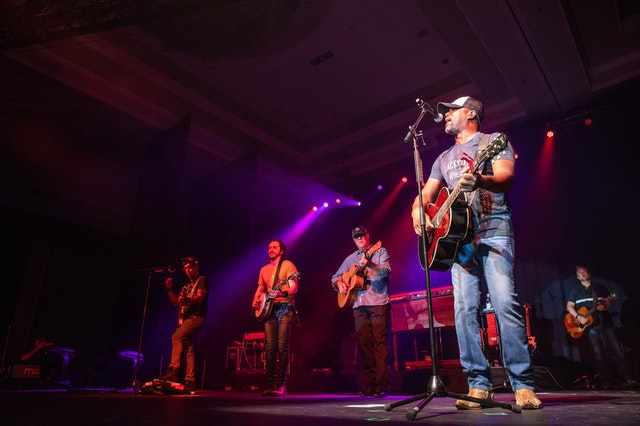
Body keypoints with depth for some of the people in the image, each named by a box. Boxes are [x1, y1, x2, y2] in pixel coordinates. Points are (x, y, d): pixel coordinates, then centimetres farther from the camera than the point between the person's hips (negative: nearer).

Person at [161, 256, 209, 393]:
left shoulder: (202, 280, 3)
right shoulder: (187, 285, 26)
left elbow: (200, 297, -14)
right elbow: (176, 302, 22)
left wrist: (186, 299, -33)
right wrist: (169, 289, 9)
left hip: (196, 317, -8)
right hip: (185, 319, 8)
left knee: (176, 337, -25)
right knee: (188, 350, 2)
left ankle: (172, 371, -29)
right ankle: (190, 382, 1)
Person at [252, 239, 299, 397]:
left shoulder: (288, 265, 1)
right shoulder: (264, 269, 20)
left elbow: (294, 288, -8)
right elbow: (260, 289, 24)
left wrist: (282, 293, -27)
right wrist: (255, 301, 4)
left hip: (284, 307, -5)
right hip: (269, 309, 5)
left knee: (282, 346, -10)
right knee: (270, 348, 1)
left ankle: (281, 385, -6)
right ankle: (269, 384, 5)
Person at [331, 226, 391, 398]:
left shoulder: (380, 252, 5)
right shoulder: (351, 258, 19)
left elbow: (386, 270, -13)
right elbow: (335, 277, 22)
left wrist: (369, 264, -29)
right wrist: (339, 284, -1)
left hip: (378, 302, -5)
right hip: (359, 305, 5)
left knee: (380, 341, -8)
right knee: (363, 343, 2)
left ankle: (382, 385, -5)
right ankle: (370, 383, 8)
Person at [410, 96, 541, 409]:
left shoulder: (494, 140, 8)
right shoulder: (444, 158, 24)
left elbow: (507, 178, -10)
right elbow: (426, 195, 21)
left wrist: (480, 180, -33)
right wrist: (418, 212, -3)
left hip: (493, 231, -5)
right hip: (457, 236, 5)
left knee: (505, 304, -13)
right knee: (464, 310, -4)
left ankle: (523, 385, -4)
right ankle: (479, 384, 1)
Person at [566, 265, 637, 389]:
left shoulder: (600, 287, 12)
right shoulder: (575, 290, 8)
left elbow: (608, 302, 11)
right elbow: (569, 306, 3)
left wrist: (605, 306, -12)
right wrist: (578, 317, -11)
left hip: (605, 322, 1)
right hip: (588, 325, -1)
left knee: (616, 349, -6)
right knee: (598, 354, -2)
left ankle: (627, 378, -2)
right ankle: (607, 380, 1)